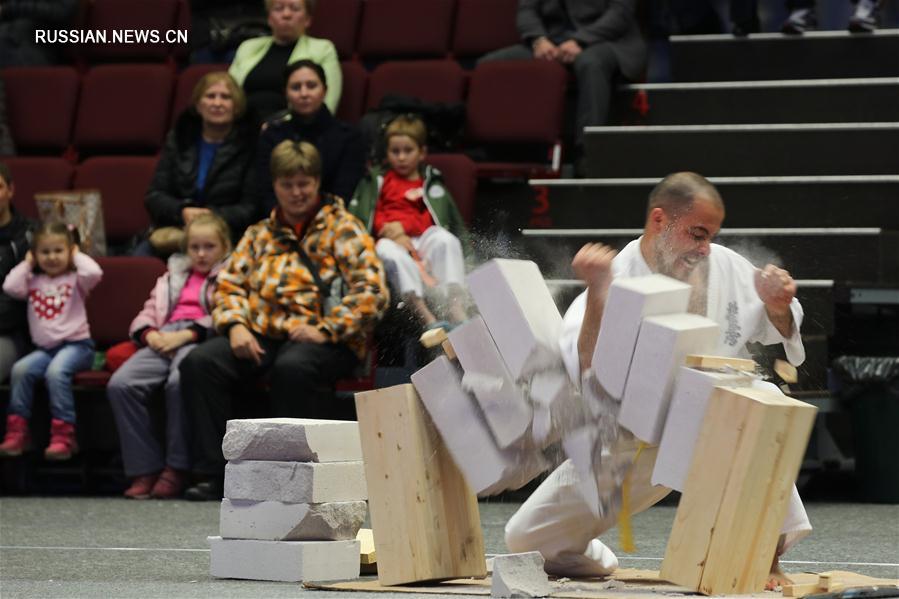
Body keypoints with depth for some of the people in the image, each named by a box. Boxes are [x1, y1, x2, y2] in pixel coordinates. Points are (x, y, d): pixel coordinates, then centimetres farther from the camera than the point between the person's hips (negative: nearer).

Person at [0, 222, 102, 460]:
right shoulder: (33, 281, 15)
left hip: (75, 344, -4)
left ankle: (63, 436, -31)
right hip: (45, 348, 4)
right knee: (20, 369, -23)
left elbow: (93, 273, -19)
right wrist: (26, 264, 7)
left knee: (56, 371, -33)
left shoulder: (74, 279, 4)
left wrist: (77, 256, -1)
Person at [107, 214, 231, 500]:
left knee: (179, 382, -39)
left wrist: (187, 334, -12)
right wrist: (150, 334, 3)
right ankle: (144, 469, -22)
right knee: (120, 384, -24)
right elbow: (146, 313, 27)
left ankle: (176, 469, -27)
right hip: (163, 339, 5)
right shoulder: (173, 278, 34)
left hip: (200, 339, -5)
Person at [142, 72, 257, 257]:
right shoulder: (178, 139, 15)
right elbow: (154, 196, 10)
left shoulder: (248, 144, 3)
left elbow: (251, 208, 0)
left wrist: (214, 216, -16)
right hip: (172, 227, 3)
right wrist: (182, 211, -10)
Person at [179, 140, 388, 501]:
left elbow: (372, 291, -5)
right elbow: (229, 283, 18)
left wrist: (325, 330, -15)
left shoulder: (343, 231, 7)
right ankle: (214, 473, -22)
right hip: (262, 335, 5)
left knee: (292, 367, -40)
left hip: (323, 340, -5)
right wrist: (236, 325, -3)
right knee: (199, 362, -22)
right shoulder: (260, 235, 24)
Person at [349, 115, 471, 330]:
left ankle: (456, 309, -45)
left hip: (423, 239, 1)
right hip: (391, 240, -1)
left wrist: (404, 226, -9)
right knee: (388, 252, -37)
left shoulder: (431, 181, 23)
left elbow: (433, 218, 7)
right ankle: (426, 317, -50)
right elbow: (373, 216, 8)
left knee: (446, 239, -32)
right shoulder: (377, 180, 22)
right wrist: (396, 235, -10)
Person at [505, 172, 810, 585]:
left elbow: (778, 333, 2)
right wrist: (597, 294, -46)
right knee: (527, 539, -3)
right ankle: (592, 560, 34)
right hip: (631, 443, -1)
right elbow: (587, 370, -34)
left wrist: (777, 306, -22)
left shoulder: (725, 268, -11)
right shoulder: (617, 282, -20)